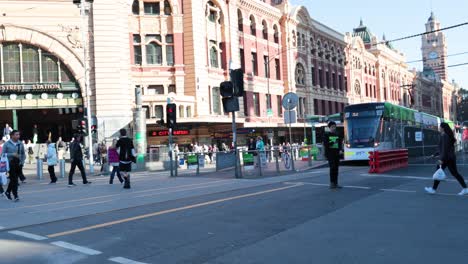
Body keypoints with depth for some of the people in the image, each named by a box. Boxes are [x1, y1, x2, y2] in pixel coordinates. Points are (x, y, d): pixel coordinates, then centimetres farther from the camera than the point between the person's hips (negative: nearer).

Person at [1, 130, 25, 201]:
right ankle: (15, 196, -7)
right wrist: (12, 154, -15)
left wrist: (22, 161, 4)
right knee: (13, 179, -9)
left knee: (13, 179, 12)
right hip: (11, 163, -4)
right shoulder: (7, 144, -1)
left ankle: (8, 192, 33)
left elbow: (23, 154, 19)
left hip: (18, 164, 4)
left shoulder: (20, 144, 10)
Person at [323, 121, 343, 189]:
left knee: (336, 168, 5)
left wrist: (340, 150, -1)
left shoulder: (337, 135, 13)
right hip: (330, 153, -5)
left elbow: (340, 143, 16)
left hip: (337, 153, 5)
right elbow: (325, 144, -7)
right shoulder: (326, 135, 0)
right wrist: (333, 142, -20)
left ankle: (336, 183, 11)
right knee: (332, 168, -11)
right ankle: (332, 183, -7)